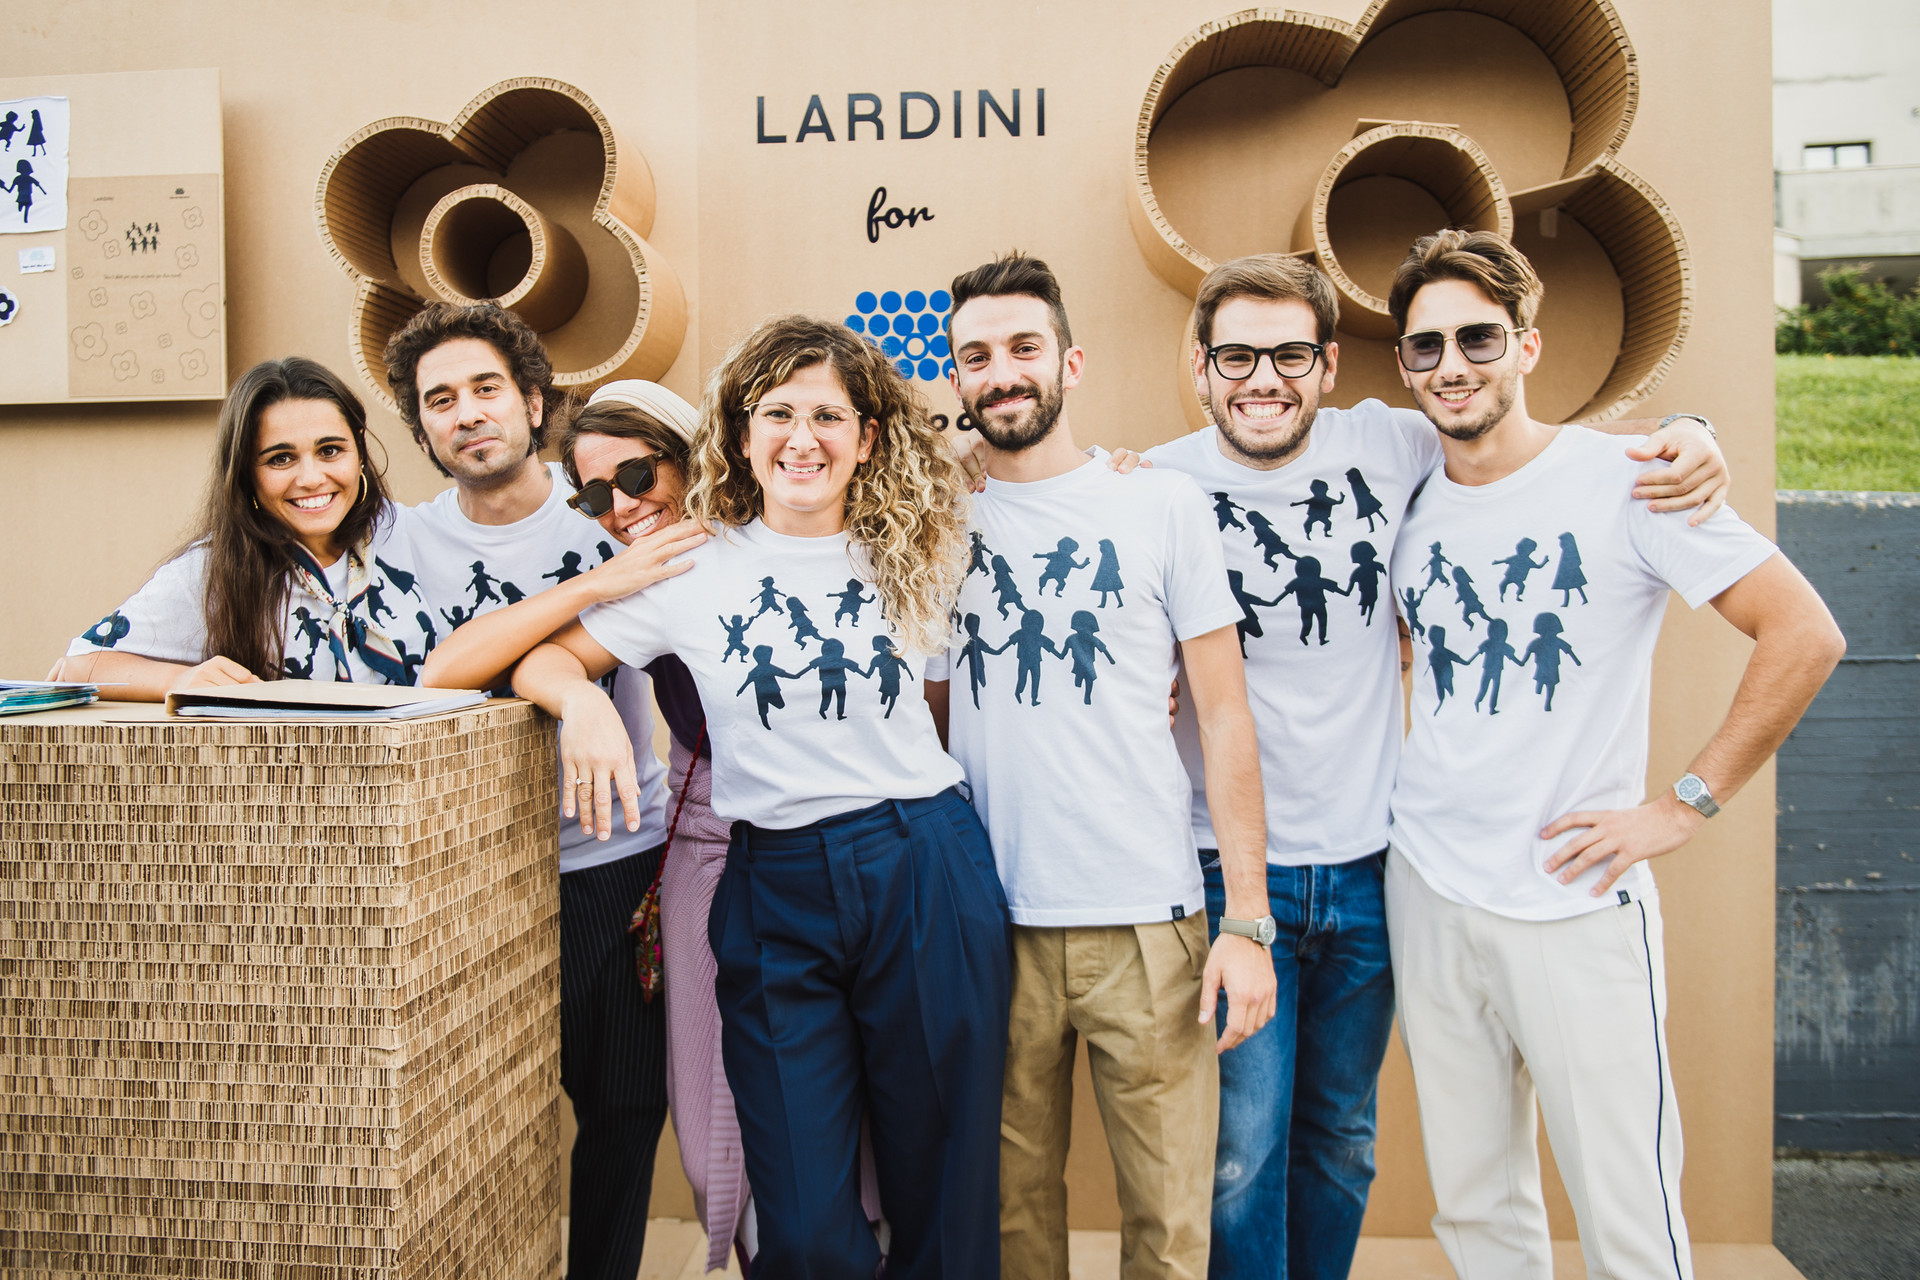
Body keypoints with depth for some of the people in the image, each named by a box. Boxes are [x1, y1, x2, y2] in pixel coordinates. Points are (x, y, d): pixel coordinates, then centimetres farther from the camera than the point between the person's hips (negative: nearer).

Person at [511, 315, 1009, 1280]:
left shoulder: (910, 558, 4)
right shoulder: (694, 570, 3)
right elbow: (544, 657, 6)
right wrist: (585, 699, -14)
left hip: (927, 875, 1)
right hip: (772, 894, 0)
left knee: (945, 1188, 11)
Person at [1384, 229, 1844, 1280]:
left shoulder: (1621, 477, -8)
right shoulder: (1405, 503, 5)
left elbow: (1806, 634, -9)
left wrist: (1686, 803, -10)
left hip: (1575, 905, -4)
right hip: (1426, 888, 4)